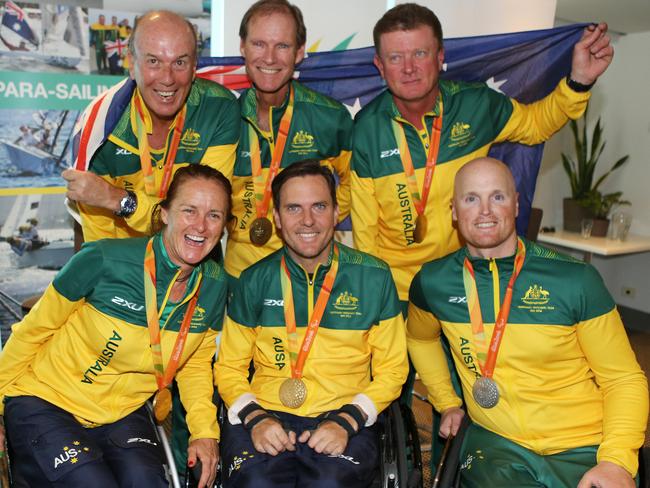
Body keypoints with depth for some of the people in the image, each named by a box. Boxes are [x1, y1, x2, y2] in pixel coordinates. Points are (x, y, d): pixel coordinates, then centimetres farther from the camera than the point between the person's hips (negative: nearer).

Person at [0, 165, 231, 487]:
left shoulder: (214, 285, -7)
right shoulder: (104, 260, -20)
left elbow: (195, 364, 7)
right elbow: (33, 330, -6)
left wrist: (204, 430, -4)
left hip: (123, 413, 3)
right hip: (45, 403, -2)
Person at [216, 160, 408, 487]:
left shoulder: (374, 277, 3)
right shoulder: (255, 281, 6)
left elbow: (392, 369, 6)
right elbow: (229, 367, 11)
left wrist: (347, 420, -9)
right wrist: (255, 418, -8)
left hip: (344, 416, 0)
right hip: (265, 413, 1)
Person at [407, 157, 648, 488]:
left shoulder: (576, 279, -8)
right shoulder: (432, 282, -1)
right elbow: (419, 337, 21)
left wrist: (617, 461, -15)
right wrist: (446, 403, 15)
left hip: (584, 448, 0)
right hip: (495, 444, 1)